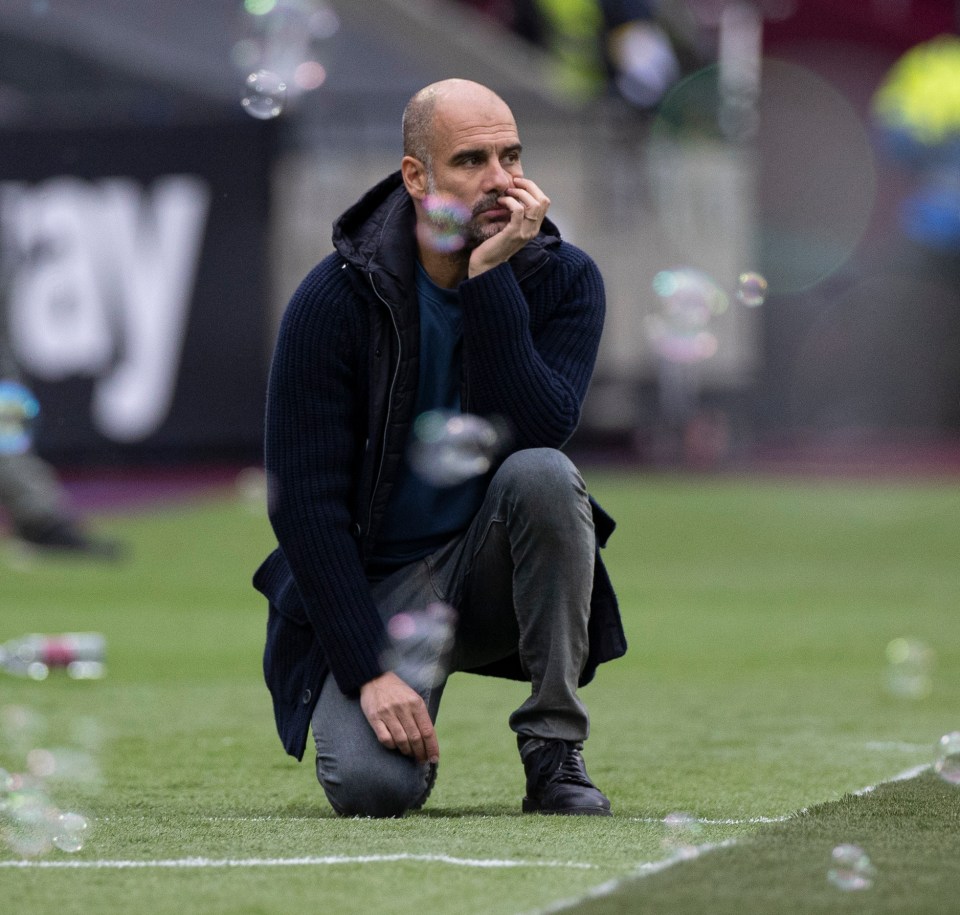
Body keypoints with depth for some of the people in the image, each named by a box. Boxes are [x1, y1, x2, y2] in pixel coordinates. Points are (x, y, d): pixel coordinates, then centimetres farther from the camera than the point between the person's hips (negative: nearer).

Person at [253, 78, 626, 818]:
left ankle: (555, 752, -19)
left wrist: (490, 278, -28)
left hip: (492, 564, 2)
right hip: (375, 583, -2)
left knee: (543, 473, -32)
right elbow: (303, 503, -15)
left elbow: (531, 431, -24)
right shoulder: (335, 300, -14)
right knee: (371, 786, -28)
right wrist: (370, 669, -21)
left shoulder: (564, 279, -7)